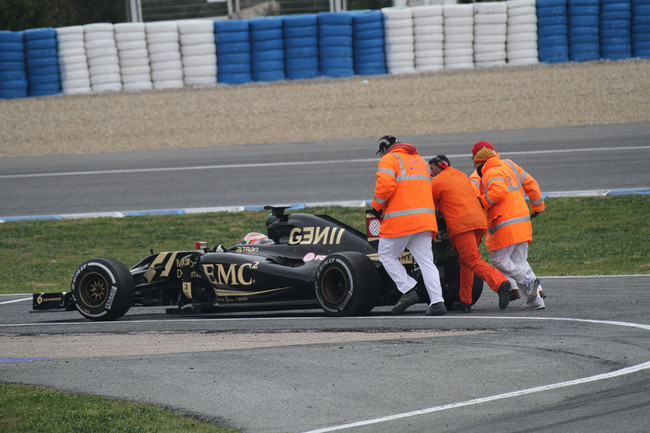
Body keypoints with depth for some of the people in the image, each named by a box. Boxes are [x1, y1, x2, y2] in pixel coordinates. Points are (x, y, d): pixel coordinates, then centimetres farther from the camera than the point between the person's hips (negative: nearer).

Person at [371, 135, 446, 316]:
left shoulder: (388, 160, 1)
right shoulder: (420, 160, 24)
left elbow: (385, 186, -15)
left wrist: (377, 206, 0)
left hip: (399, 219, -6)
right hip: (424, 218, 6)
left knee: (387, 255, 9)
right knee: (425, 260, 3)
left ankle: (408, 290, -6)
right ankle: (437, 301, -9)